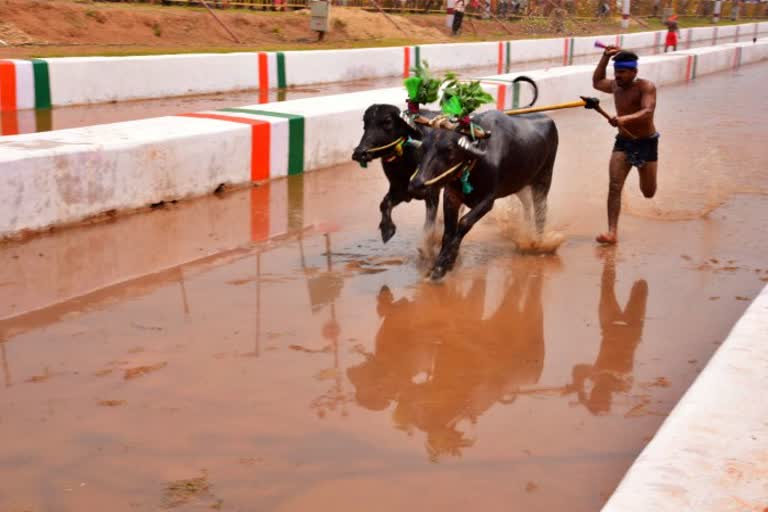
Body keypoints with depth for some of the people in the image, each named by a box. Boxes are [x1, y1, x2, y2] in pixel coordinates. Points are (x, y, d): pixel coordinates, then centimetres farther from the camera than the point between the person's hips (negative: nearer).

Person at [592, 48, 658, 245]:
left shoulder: (646, 87, -17)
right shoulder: (615, 86, 2)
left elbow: (648, 112, -33)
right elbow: (597, 82, 24)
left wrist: (625, 119, -50)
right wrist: (605, 57, 13)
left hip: (646, 143, -4)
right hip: (623, 142, 4)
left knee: (648, 192, 11)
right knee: (614, 186, -16)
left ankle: (644, 171, 49)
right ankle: (612, 232, -17)